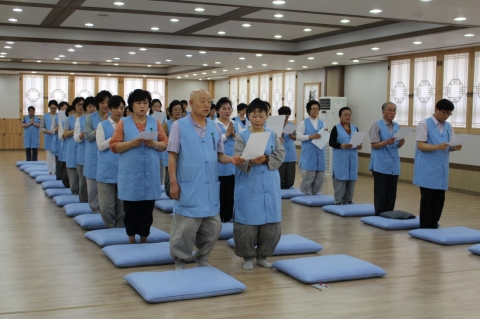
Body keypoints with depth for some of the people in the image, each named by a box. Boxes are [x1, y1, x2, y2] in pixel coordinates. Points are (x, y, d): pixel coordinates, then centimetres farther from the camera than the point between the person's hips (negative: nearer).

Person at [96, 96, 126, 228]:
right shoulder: (102, 125, 4)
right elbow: (100, 146, -4)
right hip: (107, 170, -1)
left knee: (122, 204, 5)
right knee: (106, 205, 0)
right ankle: (110, 229, 19)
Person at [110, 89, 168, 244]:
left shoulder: (155, 123, 9)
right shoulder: (123, 123, 3)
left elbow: (165, 143, 8)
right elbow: (114, 146, -2)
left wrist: (155, 144, -13)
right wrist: (132, 143, -16)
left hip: (150, 173, 2)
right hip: (130, 173, -2)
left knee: (147, 209, 4)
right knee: (130, 209, 3)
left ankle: (144, 239, 16)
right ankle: (131, 240, 15)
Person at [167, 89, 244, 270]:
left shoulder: (214, 128, 9)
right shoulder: (179, 126, -3)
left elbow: (219, 156, 13)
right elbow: (172, 156, -4)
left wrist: (231, 159, -9)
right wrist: (173, 183, -9)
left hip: (210, 188, 5)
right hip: (189, 188, -5)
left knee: (212, 228, 11)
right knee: (185, 228, -1)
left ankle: (202, 259, 30)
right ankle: (180, 262, 16)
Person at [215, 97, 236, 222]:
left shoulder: (236, 124, 12)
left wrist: (233, 135, -10)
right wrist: (226, 134, -15)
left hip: (233, 165, 5)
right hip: (219, 166, -4)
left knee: (230, 194, 9)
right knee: (219, 194, 0)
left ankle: (228, 219, 20)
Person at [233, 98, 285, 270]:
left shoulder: (273, 135, 8)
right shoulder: (242, 136, -2)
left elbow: (280, 156, -1)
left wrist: (265, 159, -18)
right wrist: (251, 161, -33)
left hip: (270, 188, 3)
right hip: (248, 188, -3)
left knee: (271, 224, 6)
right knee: (247, 224, 1)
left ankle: (262, 255, 23)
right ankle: (248, 256, 19)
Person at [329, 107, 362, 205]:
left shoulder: (355, 128, 11)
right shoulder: (336, 128, -3)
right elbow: (331, 142, -6)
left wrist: (359, 146, -9)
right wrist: (342, 146, -20)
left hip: (352, 160, 5)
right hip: (340, 160, -5)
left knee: (351, 180, 7)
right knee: (340, 180, -5)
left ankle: (348, 201, 18)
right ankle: (338, 201, 4)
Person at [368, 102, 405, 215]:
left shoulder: (397, 126, 10)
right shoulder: (377, 125, -7)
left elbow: (397, 145, 15)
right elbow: (374, 144, -11)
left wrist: (401, 143, -8)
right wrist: (386, 142, -26)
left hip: (394, 165, 6)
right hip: (380, 165, -6)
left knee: (391, 193, 8)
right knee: (381, 193, -2)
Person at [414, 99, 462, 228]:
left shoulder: (448, 127, 11)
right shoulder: (424, 124, -7)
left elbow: (450, 146, 12)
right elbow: (420, 145, -13)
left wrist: (456, 147, -11)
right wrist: (437, 147, -26)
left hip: (441, 168, 6)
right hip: (427, 169, -6)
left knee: (439, 198, 8)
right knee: (427, 198, 0)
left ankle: (433, 225, 19)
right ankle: (425, 226, 8)